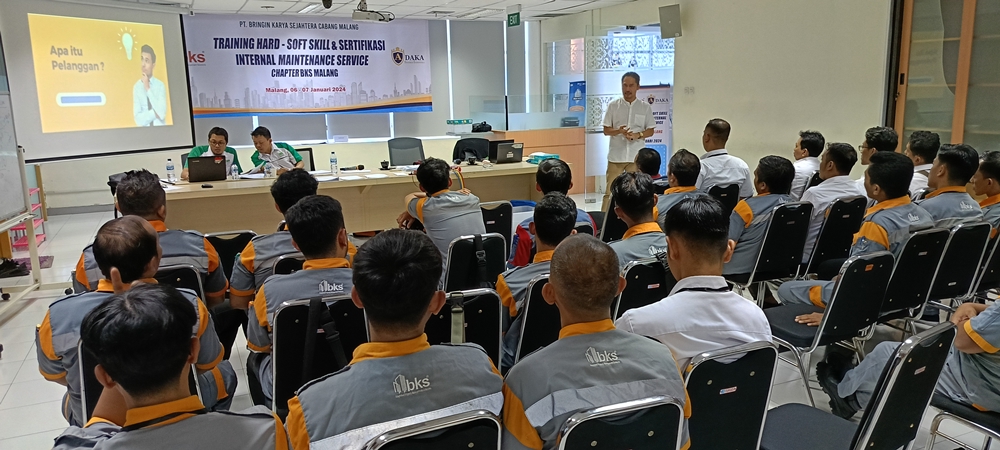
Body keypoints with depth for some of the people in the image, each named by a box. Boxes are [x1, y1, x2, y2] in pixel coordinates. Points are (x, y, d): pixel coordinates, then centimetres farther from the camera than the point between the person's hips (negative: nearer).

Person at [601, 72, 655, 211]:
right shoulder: (613, 105, 3)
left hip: (636, 156, 1)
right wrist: (619, 131, -18)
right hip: (616, 155, 0)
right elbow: (606, 130, 3)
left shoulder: (645, 107, 5)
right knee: (610, 191, 0)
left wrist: (638, 135, -14)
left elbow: (650, 131, 7)